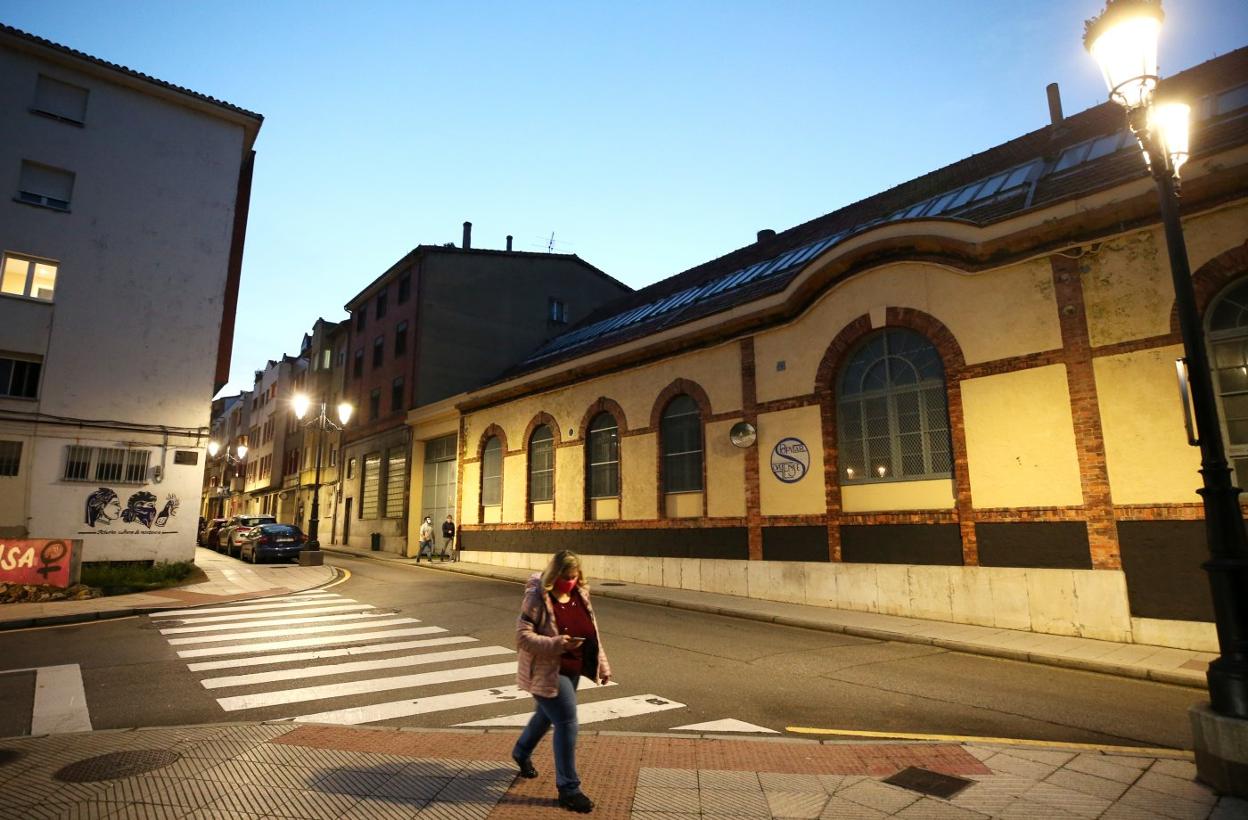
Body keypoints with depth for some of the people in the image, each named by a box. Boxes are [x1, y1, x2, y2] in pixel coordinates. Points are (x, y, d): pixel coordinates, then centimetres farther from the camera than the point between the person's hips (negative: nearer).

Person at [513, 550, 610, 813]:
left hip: (571, 669, 7)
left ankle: (521, 753, 52)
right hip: (546, 671, -7)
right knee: (567, 723, -9)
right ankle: (568, 789, 7)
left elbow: (591, 632, 10)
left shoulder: (580, 594, 0)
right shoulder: (537, 598, -20)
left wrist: (602, 665, 10)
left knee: (547, 714, 24)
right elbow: (522, 637, -22)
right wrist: (556, 644, -33)